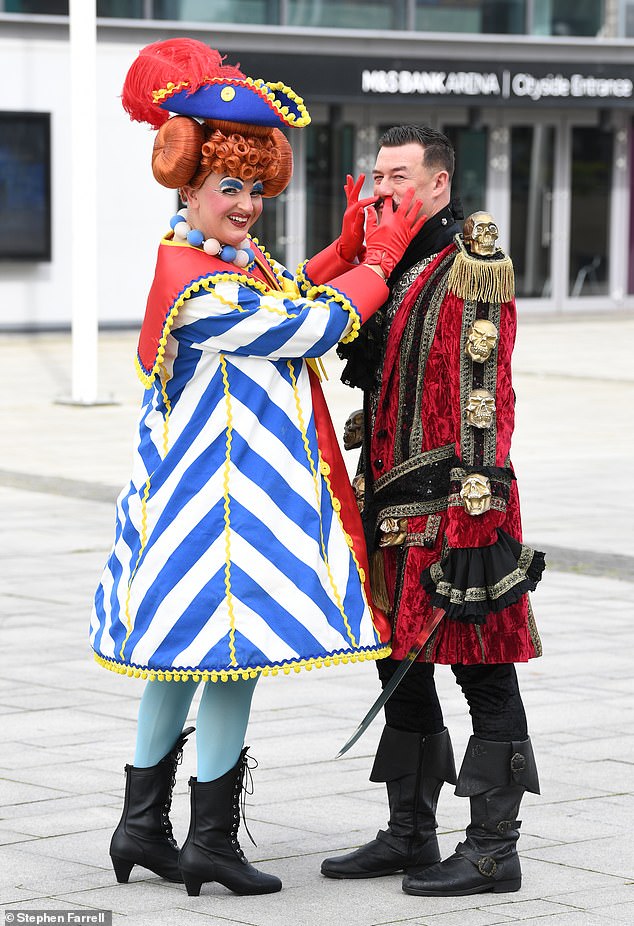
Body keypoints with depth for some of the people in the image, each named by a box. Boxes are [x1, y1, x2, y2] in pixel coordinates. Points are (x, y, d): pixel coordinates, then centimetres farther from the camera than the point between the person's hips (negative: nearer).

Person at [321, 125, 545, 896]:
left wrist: (475, 515, -22)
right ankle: (409, 836, 23)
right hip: (393, 509, 9)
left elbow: (485, 405, -17)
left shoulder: (474, 271, -12)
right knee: (401, 667, 13)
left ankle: (493, 851, 4)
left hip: (455, 506, -9)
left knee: (483, 673, -2)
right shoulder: (387, 269, 15)